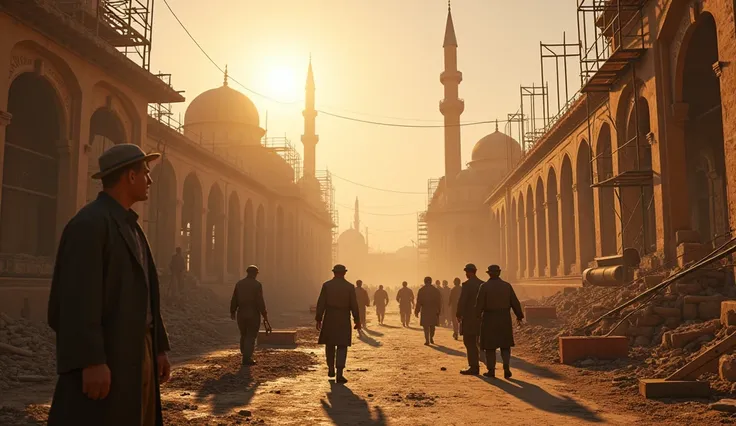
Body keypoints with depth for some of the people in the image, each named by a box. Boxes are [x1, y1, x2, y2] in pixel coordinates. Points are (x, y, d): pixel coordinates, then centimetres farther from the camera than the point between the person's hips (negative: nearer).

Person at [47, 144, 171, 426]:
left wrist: (159, 348, 15)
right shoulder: (89, 223, -12)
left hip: (138, 355, 10)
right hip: (103, 358, -10)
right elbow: (80, 296, -21)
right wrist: (92, 361, -26)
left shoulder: (131, 228, 18)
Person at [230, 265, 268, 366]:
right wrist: (265, 315, -9)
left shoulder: (239, 284, 3)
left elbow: (234, 300, 7)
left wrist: (232, 312, 20)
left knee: (244, 335, 18)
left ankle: (246, 356, 25)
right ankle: (247, 358, -3)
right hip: (253, 314, -5)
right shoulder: (257, 284, -11)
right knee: (251, 337, 2)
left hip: (241, 314, 5)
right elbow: (260, 301, -15)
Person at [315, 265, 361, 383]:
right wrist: (357, 321, 4)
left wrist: (318, 319, 1)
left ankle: (331, 370, 27)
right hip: (344, 320, -1)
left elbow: (321, 303, -5)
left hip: (329, 319, 1)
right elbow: (354, 306, -5)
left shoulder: (326, 285, -3)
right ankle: (339, 374, -12)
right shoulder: (350, 287, -3)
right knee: (342, 347, 0)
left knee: (330, 344, 19)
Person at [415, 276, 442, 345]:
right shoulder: (436, 290, 2)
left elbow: (418, 302, -6)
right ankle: (431, 338, 22)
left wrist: (417, 311, -1)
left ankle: (427, 340, -5)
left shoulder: (421, 290, -4)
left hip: (425, 311, -2)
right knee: (432, 326, 18)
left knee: (426, 326, 1)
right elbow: (439, 301, 3)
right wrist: (439, 310, 9)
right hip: (434, 311, 2)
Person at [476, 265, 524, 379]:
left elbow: (479, 304, -13)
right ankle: (506, 368, 0)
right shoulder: (507, 286, -1)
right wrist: (519, 316, 15)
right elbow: (515, 303, 2)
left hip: (489, 319, -2)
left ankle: (491, 371, 10)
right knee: (505, 345, 14)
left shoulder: (484, 286, -9)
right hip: (505, 319, 3)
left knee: (490, 345, 8)